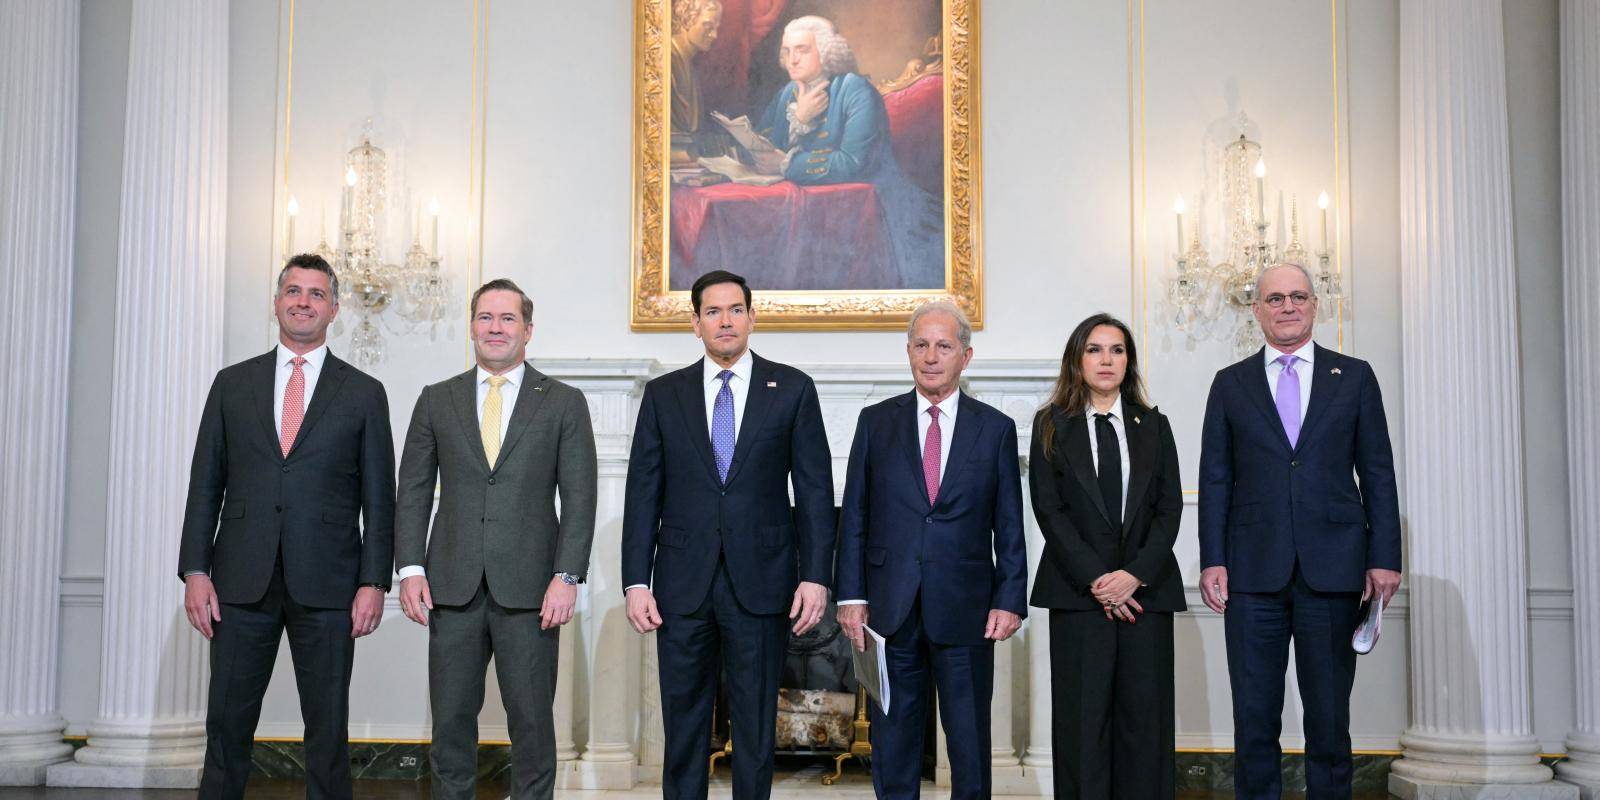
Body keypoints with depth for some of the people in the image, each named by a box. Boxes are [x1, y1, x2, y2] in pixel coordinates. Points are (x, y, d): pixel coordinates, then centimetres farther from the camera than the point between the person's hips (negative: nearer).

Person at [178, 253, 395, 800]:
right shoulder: (232, 384, 11)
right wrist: (195, 570, 0)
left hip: (326, 586, -1)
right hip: (242, 583, 2)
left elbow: (378, 498, 3)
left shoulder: (364, 394, 6)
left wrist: (374, 582, -5)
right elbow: (205, 483, 9)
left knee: (327, 725, 4)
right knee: (228, 723, 5)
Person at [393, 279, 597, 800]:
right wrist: (410, 569, -1)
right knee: (451, 718, 6)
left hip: (529, 588, -2)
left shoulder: (564, 403, 5)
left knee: (531, 718, 3)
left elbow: (578, 498, 0)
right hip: (454, 584, 2)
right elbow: (413, 492, 9)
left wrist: (567, 577, -10)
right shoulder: (437, 400, 11)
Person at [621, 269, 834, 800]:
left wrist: (815, 575, -6)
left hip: (760, 582, -1)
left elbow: (815, 490, 2)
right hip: (683, 584, 1)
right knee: (683, 723, 7)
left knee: (756, 726, 6)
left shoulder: (792, 389, 4)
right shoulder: (664, 394, 8)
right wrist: (636, 581, -1)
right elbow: (643, 493, 6)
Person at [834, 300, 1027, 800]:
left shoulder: (995, 429, 4)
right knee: (892, 736, 8)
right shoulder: (876, 422, 7)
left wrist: (1010, 600, -5)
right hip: (892, 608, 1)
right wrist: (851, 595, -1)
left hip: (965, 609, -1)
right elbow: (854, 515, 6)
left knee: (970, 738, 6)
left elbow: (1009, 525, 4)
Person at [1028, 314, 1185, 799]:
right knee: (1083, 716, -2)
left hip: (1146, 590, 2)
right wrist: (1095, 578, -11)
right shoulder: (1052, 426, 7)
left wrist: (1136, 574, -9)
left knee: (1144, 714, 1)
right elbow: (1048, 509, -1)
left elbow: (1169, 508, 6)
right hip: (1077, 591, -2)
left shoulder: (1154, 426, 13)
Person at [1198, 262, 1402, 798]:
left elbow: (1377, 472, 7)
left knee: (1330, 712, 5)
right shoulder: (1231, 384, 10)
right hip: (1253, 570, 0)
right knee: (1254, 715, 3)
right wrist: (1212, 561, -2)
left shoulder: (1354, 376, 10)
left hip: (1332, 570, 0)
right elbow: (1214, 478, 6)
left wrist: (1384, 557, 0)